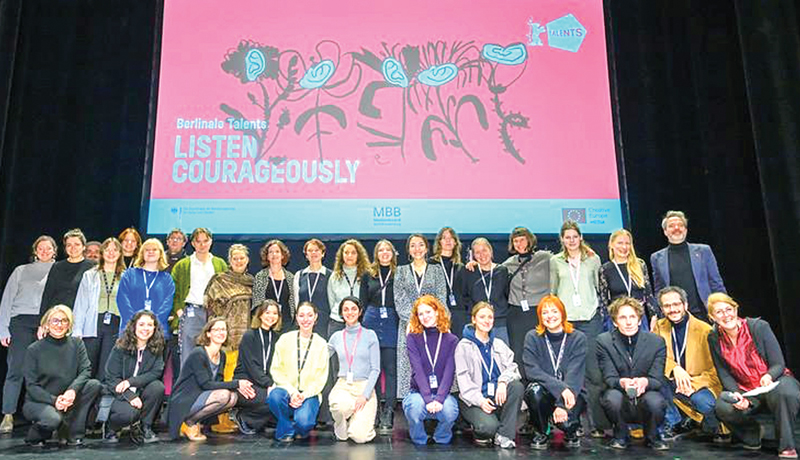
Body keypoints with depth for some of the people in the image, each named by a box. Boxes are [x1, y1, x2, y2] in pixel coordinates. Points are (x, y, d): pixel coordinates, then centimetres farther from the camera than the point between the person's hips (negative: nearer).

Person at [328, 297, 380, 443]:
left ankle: (361, 421, 16)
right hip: (342, 387, 1)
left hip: (364, 387, -1)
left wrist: (365, 395, -12)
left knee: (359, 437, -21)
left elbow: (375, 369, -2)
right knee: (342, 405, -37)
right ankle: (341, 427, -1)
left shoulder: (370, 335, 1)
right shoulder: (336, 337, 9)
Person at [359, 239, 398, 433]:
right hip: (371, 322, 2)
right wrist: (363, 323, 4)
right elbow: (363, 301, 12)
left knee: (390, 368, -3)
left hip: (391, 322, -2)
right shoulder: (368, 275, 10)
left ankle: (388, 414, 1)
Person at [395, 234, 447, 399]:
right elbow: (399, 299, 4)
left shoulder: (436, 270, 12)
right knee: (408, 363, -4)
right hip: (408, 323, 1)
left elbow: (441, 298, 5)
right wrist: (411, 318, -10)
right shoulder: (401, 271, 13)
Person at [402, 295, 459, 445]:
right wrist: (428, 399, -23)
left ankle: (442, 440, 2)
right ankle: (419, 442, -2)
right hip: (419, 392, -1)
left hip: (442, 393, 1)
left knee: (450, 411, -32)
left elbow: (450, 372, -6)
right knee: (414, 408, -34)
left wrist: (439, 399, -21)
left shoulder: (451, 340, 4)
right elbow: (417, 370, -10)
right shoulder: (413, 338, 2)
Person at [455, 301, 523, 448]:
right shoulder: (464, 346, 2)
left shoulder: (499, 344, 16)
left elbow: (511, 367, 3)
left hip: (498, 396, 4)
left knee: (517, 386, -26)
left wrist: (503, 382, -20)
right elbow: (463, 378, -6)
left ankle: (503, 436, -17)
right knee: (489, 426, -32)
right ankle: (480, 432, 6)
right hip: (473, 400, -4)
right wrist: (479, 400, -21)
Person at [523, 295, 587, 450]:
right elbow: (531, 370, -14)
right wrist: (560, 387, -28)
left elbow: (575, 374, -14)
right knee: (535, 389, -32)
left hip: (572, 392, 0)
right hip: (546, 392, 1)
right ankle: (540, 433, -4)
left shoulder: (578, 338, -4)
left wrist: (562, 404, -27)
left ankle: (571, 432, 12)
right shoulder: (532, 337, -2)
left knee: (565, 419, -29)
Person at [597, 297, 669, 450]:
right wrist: (622, 382, -34)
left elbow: (657, 380, -8)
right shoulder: (604, 341, -6)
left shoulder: (657, 342, -4)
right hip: (621, 405, 0)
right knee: (613, 397, -34)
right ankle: (621, 436, 0)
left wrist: (644, 382, -33)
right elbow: (609, 377, -10)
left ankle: (652, 436, 3)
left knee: (655, 401, -33)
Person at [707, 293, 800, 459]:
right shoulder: (714, 339, -4)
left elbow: (779, 364, -12)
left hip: (774, 382, -2)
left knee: (784, 393, -38)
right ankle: (752, 436, 6)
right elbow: (724, 374, -2)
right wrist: (736, 394, -21)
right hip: (745, 391, 2)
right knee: (723, 407, -28)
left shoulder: (759, 327, -12)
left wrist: (768, 377, -34)